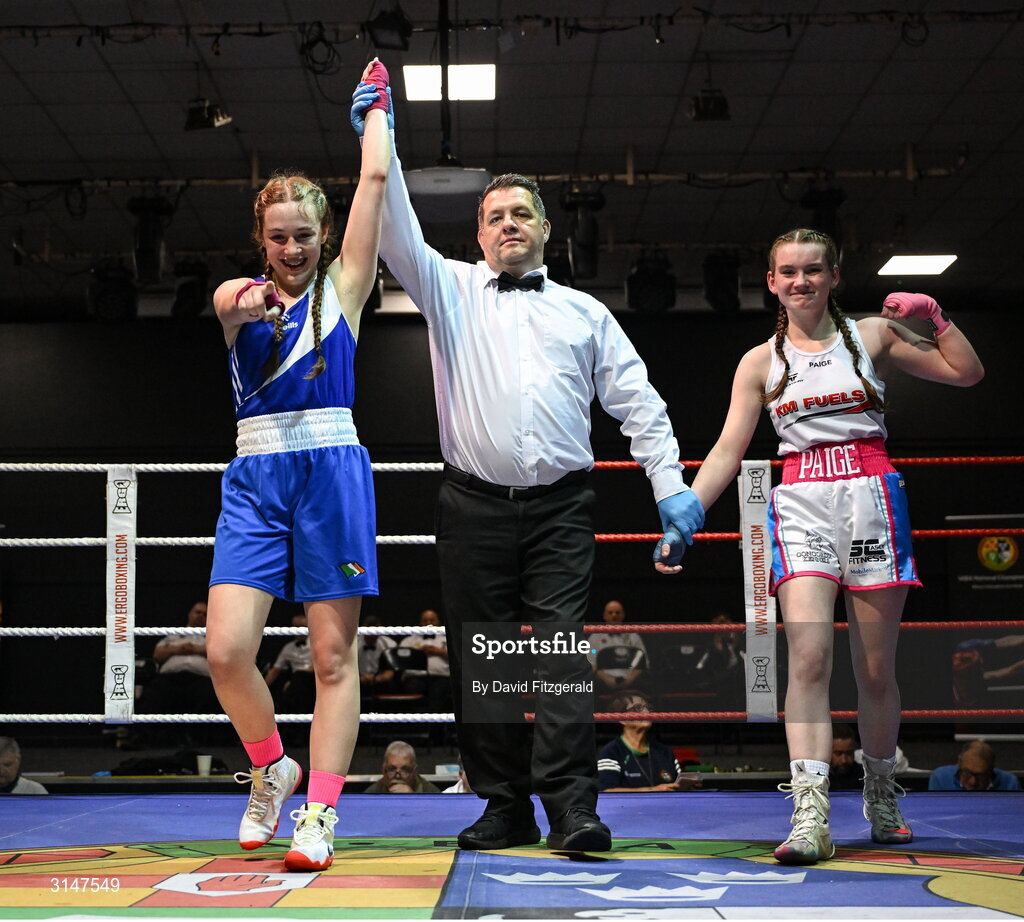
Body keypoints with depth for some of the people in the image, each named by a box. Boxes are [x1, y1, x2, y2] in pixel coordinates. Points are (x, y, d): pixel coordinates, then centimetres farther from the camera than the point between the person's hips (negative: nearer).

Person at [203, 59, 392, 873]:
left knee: (333, 654, -2)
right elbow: (225, 303, -14)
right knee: (226, 649, -10)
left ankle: (320, 813, 3)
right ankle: (271, 767, 15)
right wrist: (243, 302, -36)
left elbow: (375, 178, 6)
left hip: (331, 469, -1)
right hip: (256, 475, 1)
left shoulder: (342, 284, 9)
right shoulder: (241, 293, 12)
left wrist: (376, 106, 19)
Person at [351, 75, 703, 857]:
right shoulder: (453, 291, 15)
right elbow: (399, 238, 0)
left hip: (561, 507, 0)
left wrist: (671, 485, 0)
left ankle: (571, 806, -12)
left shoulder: (585, 312, 17)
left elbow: (638, 401, 11)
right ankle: (506, 806, 9)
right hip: (474, 506, 1)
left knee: (562, 648, -10)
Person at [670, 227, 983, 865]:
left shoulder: (873, 335, 9)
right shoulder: (761, 362, 11)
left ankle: (883, 798, 27)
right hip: (801, 507, 0)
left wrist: (935, 316, 1)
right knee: (809, 658, -16)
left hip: (873, 501, 0)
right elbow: (728, 452, 7)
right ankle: (811, 818, -20)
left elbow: (967, 373, 14)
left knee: (876, 669, 5)